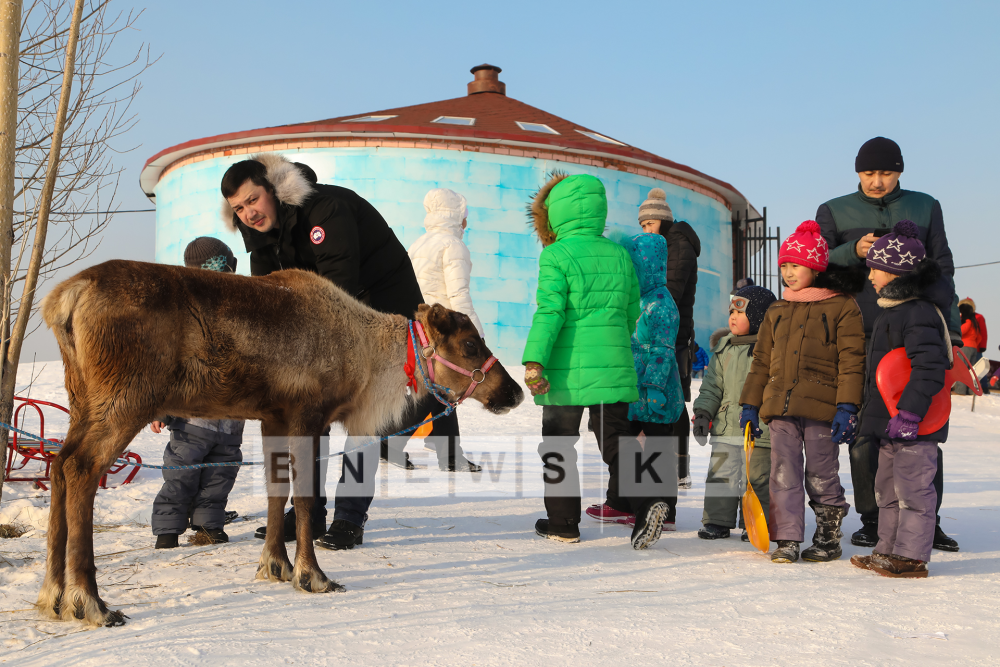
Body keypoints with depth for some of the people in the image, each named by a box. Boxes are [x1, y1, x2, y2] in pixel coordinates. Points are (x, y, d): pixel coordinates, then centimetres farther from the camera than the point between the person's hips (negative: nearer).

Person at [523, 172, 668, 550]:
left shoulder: (556, 255, -7)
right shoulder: (620, 254, 9)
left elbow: (549, 311, -16)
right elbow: (632, 313, 15)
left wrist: (534, 361, -17)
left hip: (567, 369, -4)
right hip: (614, 367, 4)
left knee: (558, 445, 10)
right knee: (615, 441, 9)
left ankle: (562, 523, 18)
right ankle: (644, 503, -12)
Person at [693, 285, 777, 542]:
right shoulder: (724, 348, 10)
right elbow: (712, 385, 13)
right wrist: (703, 412, 3)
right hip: (726, 426, 5)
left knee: (756, 478, 3)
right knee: (721, 475, 7)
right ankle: (717, 521, 16)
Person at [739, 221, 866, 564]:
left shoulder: (843, 307, 1)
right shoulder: (777, 311, 16)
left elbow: (851, 361, -5)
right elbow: (761, 361, 19)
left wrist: (847, 407, -13)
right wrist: (750, 404, 14)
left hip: (821, 407, -4)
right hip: (780, 406, 4)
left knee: (820, 477, 5)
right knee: (783, 474, 0)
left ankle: (829, 537, 21)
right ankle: (787, 540, 5)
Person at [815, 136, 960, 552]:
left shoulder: (925, 207, 15)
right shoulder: (834, 212, 11)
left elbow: (942, 267, 15)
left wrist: (948, 326, 6)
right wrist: (854, 251, -13)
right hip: (861, 335, -1)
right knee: (864, 428, 0)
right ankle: (871, 519, 9)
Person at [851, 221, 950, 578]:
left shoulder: (919, 312, -18)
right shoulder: (892, 310, 15)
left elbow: (929, 368, -25)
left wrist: (909, 412, -28)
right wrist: (873, 411, 24)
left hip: (916, 426, -11)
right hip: (893, 422, 11)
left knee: (913, 487, -3)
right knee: (887, 488, 17)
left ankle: (912, 556, 5)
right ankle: (888, 550, 26)